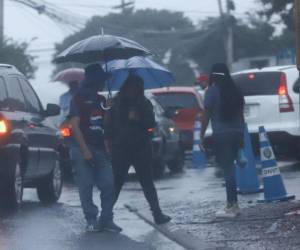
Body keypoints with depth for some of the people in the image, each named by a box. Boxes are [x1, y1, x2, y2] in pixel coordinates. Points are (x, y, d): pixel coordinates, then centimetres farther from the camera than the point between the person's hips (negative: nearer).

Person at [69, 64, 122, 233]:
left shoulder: (101, 100, 16)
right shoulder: (79, 99, -3)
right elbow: (75, 125, -10)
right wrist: (85, 150, -16)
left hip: (101, 149, 6)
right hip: (84, 150, -5)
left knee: (109, 184, -2)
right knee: (86, 186, -3)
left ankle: (106, 219, 4)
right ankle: (91, 220, 3)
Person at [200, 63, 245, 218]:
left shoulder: (212, 91, -6)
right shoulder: (235, 91, 12)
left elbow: (207, 116, -8)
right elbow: (240, 114, 14)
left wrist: (202, 136, -3)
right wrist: (241, 135, 20)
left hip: (221, 135, -6)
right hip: (236, 133, 6)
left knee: (227, 169, -6)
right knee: (230, 168, 16)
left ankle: (231, 206, -6)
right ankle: (233, 204, 18)